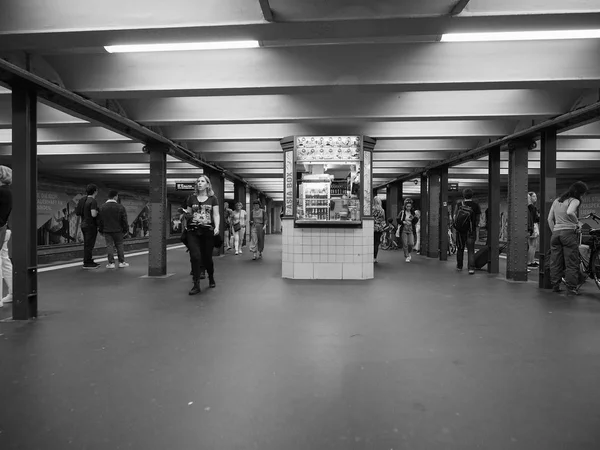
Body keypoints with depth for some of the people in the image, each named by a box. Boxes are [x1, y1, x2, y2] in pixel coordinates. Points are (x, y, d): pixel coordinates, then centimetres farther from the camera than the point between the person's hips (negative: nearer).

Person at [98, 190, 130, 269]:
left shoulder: (102, 207, -1)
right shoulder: (120, 207, -7)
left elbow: (100, 220, 3)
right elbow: (124, 220, -5)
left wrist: (101, 230, 12)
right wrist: (125, 229, 5)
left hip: (107, 230, 1)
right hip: (118, 230, -1)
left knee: (109, 245, 4)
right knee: (119, 245, 9)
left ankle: (111, 263, 2)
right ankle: (122, 262, 11)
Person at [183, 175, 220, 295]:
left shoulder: (212, 198, 6)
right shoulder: (191, 198, 10)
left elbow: (216, 215, 0)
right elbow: (188, 213, 19)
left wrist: (217, 227, -14)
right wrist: (186, 215, -2)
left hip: (208, 231, -1)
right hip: (193, 231, 1)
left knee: (207, 257, 7)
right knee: (195, 257, -10)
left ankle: (211, 278, 35)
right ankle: (196, 285, -2)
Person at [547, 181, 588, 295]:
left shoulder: (556, 201, 16)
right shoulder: (574, 201, -5)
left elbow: (549, 219, 15)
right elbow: (569, 212, -26)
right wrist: (578, 223, -12)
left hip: (556, 233, 6)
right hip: (569, 232, -6)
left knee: (555, 262, 9)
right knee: (571, 262, 0)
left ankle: (555, 286, 14)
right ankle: (572, 288, 3)